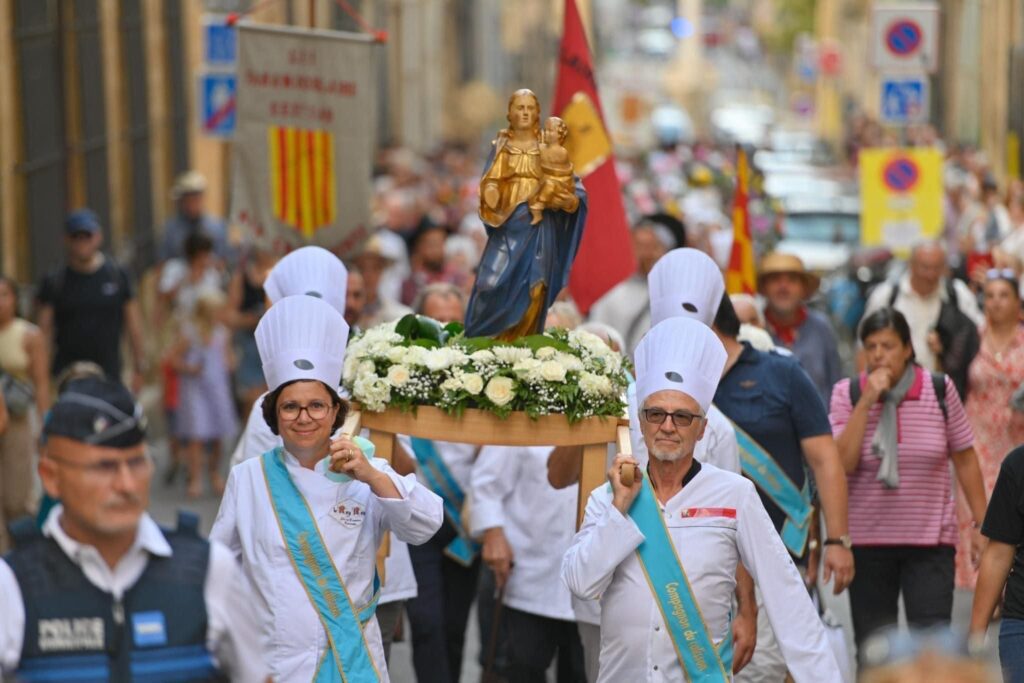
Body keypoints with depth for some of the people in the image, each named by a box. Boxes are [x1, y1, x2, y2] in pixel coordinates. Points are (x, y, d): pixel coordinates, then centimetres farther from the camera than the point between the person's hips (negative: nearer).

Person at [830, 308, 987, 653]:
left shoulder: (939, 390, -1)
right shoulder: (847, 394, -1)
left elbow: (965, 459, 7)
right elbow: (843, 463, -13)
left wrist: (981, 524, 5)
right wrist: (867, 401, -16)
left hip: (931, 539, -1)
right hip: (867, 539, 1)